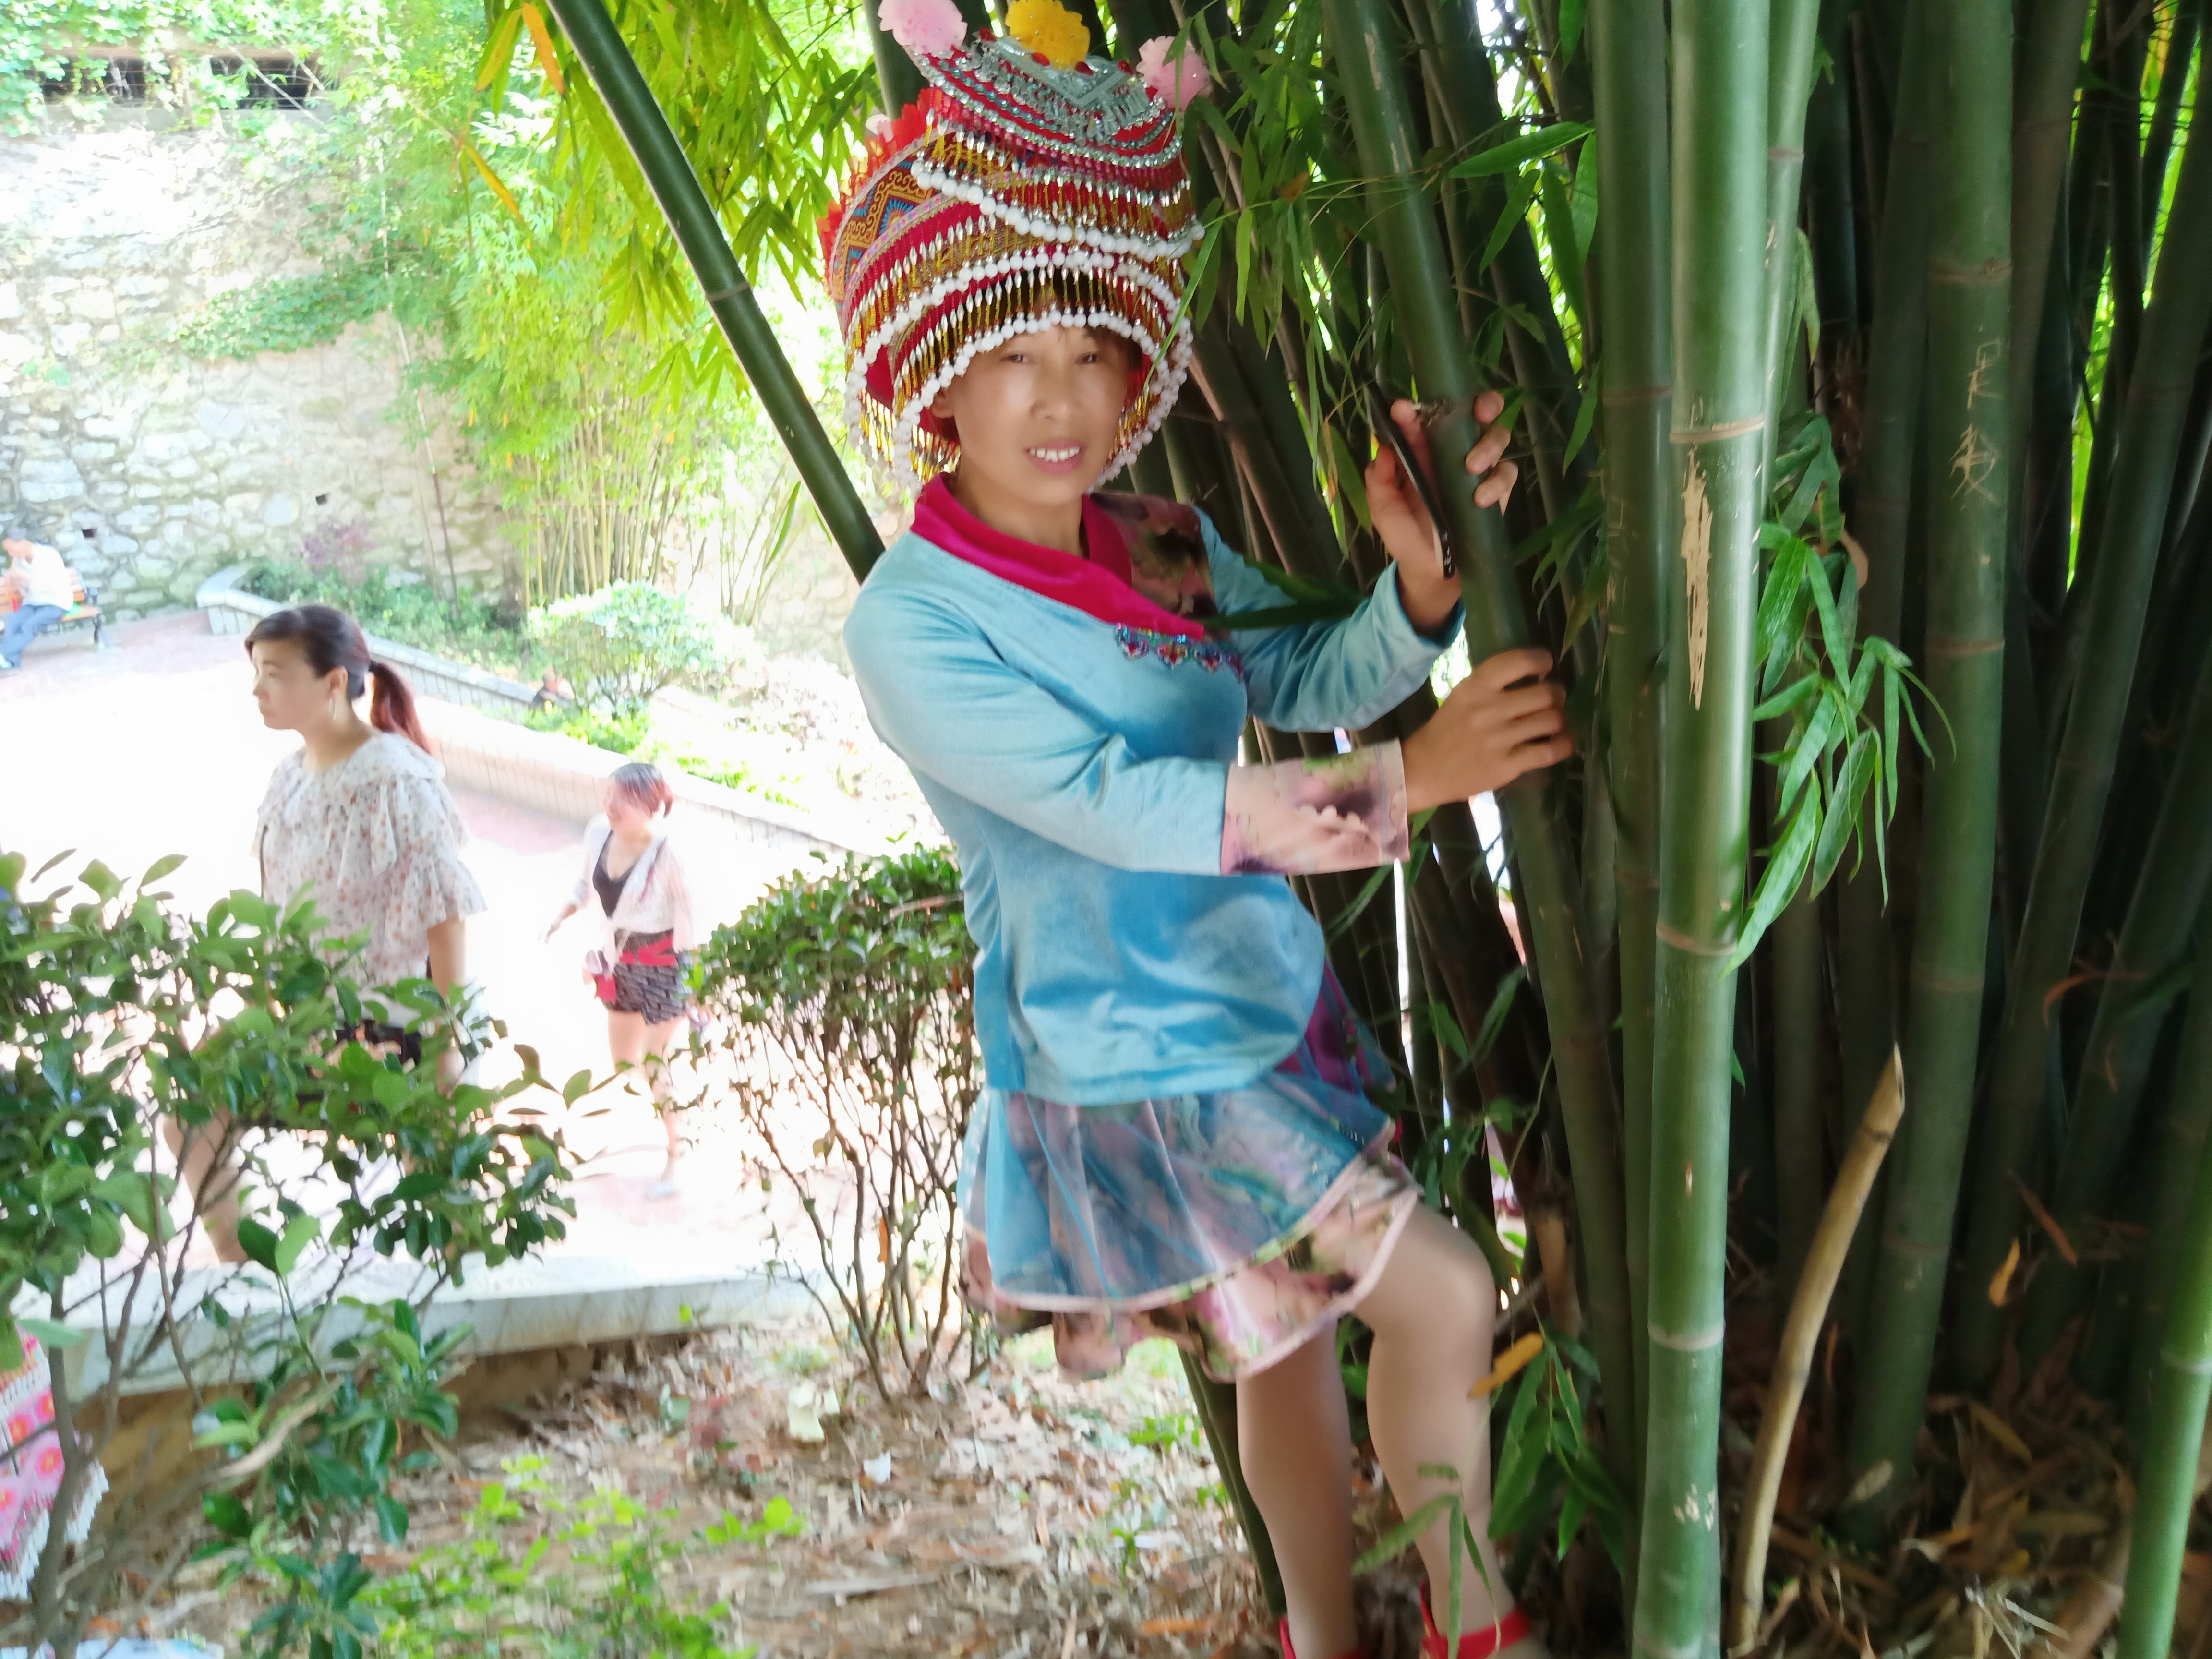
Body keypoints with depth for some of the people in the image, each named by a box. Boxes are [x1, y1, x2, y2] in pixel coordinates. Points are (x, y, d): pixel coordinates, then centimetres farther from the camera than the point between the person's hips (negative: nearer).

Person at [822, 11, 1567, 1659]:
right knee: (1440, 1292, -3)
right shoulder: (911, 620, -18)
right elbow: (1111, 800, -25)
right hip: (1136, 1064, -6)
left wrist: (1419, 580, -25)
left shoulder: (1164, 544, 3)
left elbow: (1308, 677, -2)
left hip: (1275, 1011, 7)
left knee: (1292, 1338, 19)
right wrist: (1404, 778, -27)